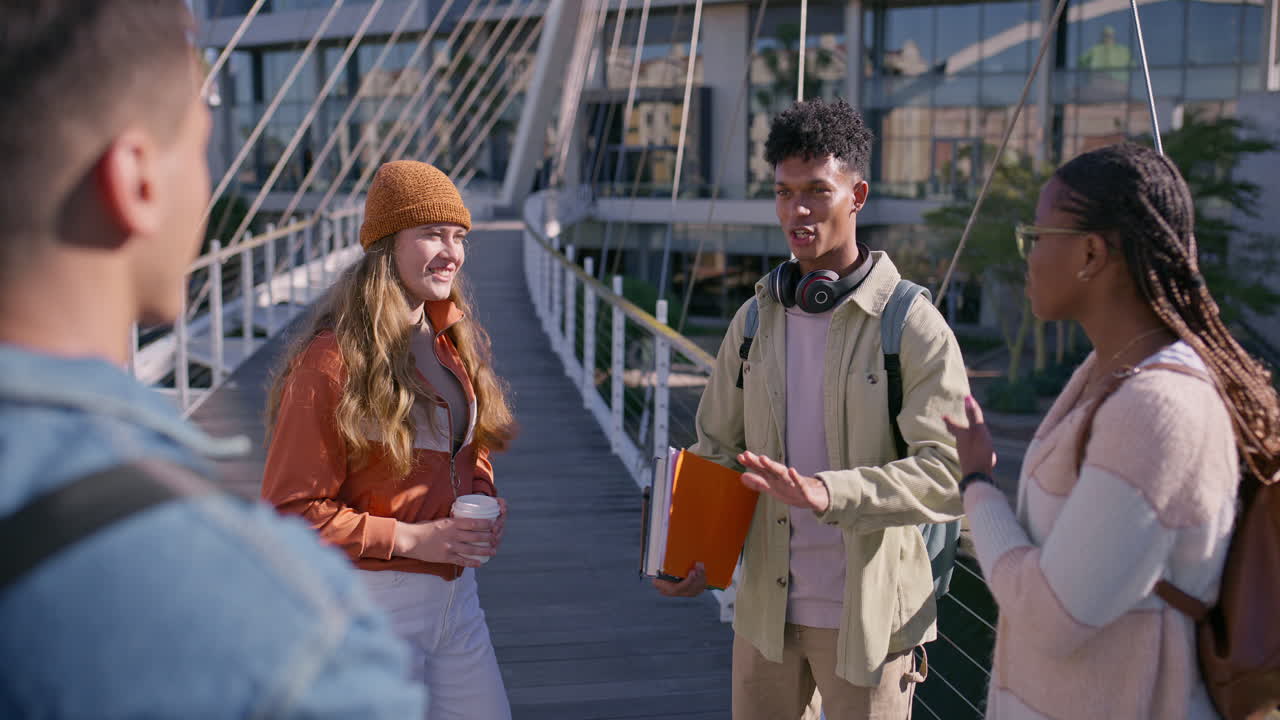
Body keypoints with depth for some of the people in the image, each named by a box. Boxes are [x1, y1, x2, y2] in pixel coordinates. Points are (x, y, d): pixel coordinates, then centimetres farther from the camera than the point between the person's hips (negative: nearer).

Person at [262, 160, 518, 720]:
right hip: (372, 597, -7)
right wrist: (412, 538, -20)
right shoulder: (331, 360, -16)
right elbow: (291, 509, -16)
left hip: (456, 596, 7)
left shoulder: (453, 344, 8)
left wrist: (484, 502, 0)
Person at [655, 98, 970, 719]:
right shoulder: (754, 320, 5)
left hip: (867, 616, -4)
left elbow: (947, 471, -19)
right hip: (765, 605, 5)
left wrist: (828, 493, -32)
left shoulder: (916, 329, -12)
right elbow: (717, 447, 10)